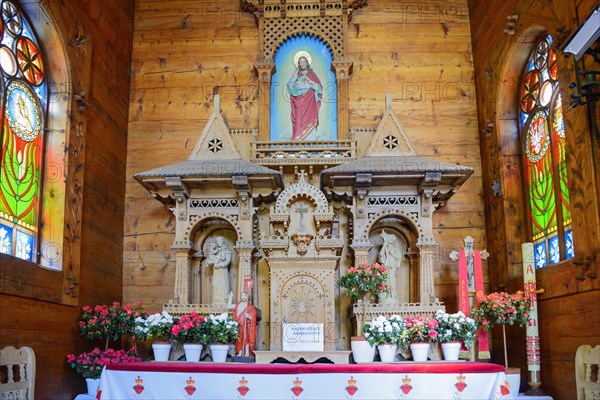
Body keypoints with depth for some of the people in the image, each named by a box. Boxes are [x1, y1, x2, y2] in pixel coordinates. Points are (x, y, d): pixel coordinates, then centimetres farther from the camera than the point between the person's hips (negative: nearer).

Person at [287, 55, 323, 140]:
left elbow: (319, 86, 3)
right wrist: (295, 74, -7)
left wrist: (310, 81, -9)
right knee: (299, 121, -7)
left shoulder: (312, 74, 10)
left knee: (310, 120, -9)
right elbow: (290, 85, -1)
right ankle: (299, 140, -6)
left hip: (310, 101, -1)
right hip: (299, 102, 1)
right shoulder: (296, 74, 12)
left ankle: (310, 139, -9)